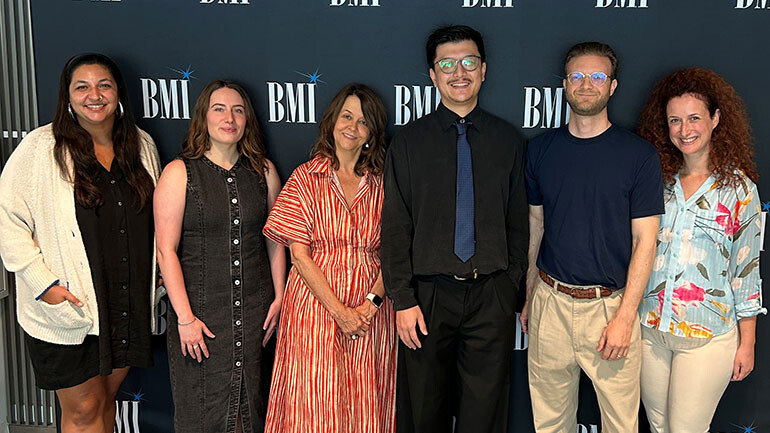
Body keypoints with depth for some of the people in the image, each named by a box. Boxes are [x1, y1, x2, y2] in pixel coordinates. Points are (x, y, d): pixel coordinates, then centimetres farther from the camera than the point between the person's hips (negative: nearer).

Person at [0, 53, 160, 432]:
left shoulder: (142, 145, 5)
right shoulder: (40, 147, -10)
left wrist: (159, 277, 8)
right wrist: (42, 283, -17)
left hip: (128, 307, 4)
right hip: (65, 308, -4)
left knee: (106, 398, 18)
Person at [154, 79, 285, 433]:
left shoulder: (264, 172, 5)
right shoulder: (179, 173, -5)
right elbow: (166, 249, -8)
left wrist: (279, 297, 5)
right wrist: (185, 317, -12)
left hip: (255, 309, 3)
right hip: (201, 308, -3)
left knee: (250, 402, 11)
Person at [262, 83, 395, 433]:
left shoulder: (382, 184, 7)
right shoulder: (307, 177, 1)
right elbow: (299, 253, -5)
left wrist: (372, 302, -12)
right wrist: (339, 311, -11)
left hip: (370, 314, 2)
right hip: (316, 307, -2)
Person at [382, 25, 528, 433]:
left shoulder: (507, 139, 6)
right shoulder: (409, 141, 2)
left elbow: (518, 220, 9)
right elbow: (395, 227, -1)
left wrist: (510, 286, 3)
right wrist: (403, 300, -6)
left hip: (492, 296, 1)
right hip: (428, 295, 0)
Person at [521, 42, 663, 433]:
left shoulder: (639, 155, -5)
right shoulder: (540, 149, 4)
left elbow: (644, 240, -6)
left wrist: (624, 317, -12)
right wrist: (529, 296, 12)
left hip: (611, 305, -2)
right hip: (550, 301, 3)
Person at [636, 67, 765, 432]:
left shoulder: (739, 187, -6)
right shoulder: (658, 180, 3)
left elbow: (746, 269, -4)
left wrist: (747, 343, -2)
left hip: (706, 336, -3)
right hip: (650, 327, 4)